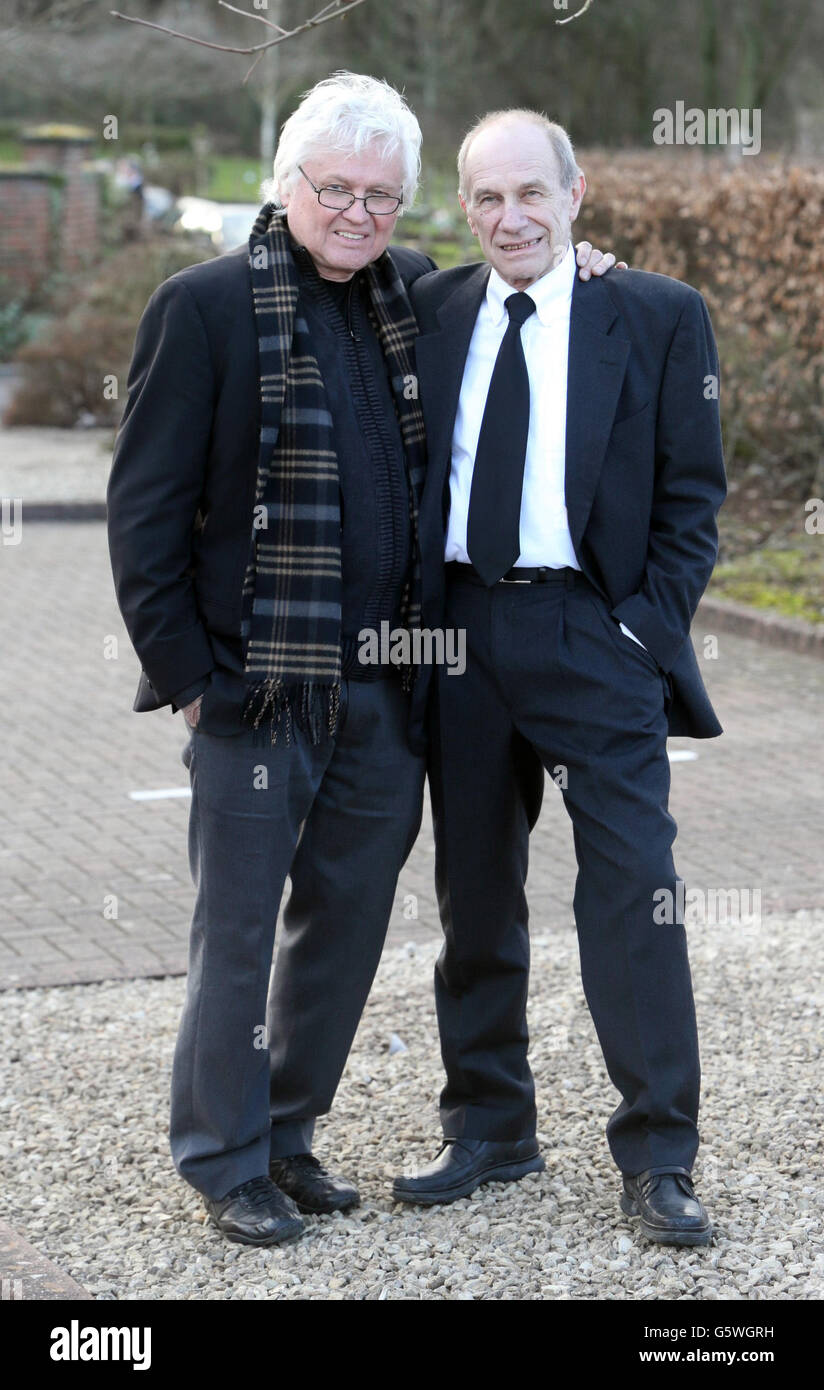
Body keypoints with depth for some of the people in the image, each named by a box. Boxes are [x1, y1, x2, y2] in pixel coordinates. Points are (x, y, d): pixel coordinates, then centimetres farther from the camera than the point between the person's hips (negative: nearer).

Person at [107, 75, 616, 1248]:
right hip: (257, 688, -6)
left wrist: (558, 271, 9)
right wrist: (185, 670, -9)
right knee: (238, 930, 5)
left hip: (387, 688, 6)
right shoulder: (207, 305, -8)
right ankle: (225, 1163, 21)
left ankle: (287, 1133, 32)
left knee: (347, 920, 15)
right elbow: (146, 507, -8)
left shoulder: (416, 294, 8)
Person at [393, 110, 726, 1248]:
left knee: (633, 894, -6)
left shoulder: (659, 317, 0)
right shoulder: (428, 311, 9)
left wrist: (651, 629, -7)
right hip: (457, 629, 4)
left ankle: (657, 1159, 4)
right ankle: (489, 1131, 25)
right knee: (473, 892, 11)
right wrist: (411, 622, 4)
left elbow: (692, 492, 1)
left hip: (592, 632, -3)